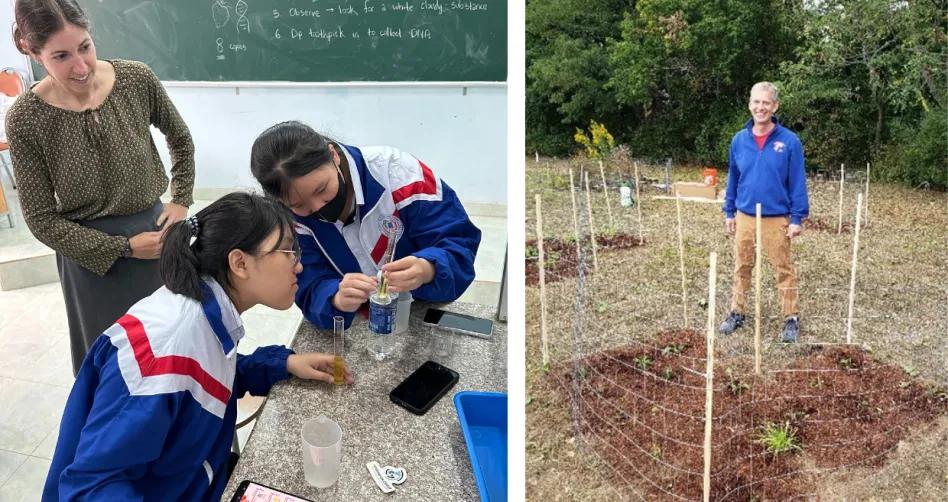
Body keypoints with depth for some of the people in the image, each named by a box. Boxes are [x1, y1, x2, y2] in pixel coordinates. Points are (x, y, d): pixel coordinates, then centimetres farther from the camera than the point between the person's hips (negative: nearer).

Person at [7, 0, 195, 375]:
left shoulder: (137, 79, -12)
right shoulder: (26, 119, -16)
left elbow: (179, 138, 8)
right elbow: (42, 219, -10)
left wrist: (181, 201, 1)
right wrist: (124, 247, -14)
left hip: (155, 230, 3)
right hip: (94, 251, -2)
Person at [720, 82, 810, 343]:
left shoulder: (789, 141, -8)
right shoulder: (739, 140, 2)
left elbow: (797, 182, -6)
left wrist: (797, 218, -9)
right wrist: (729, 212, 10)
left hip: (777, 219, -3)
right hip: (745, 217, 3)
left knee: (784, 270, 5)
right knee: (742, 268, 12)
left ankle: (791, 319, 17)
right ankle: (737, 313, 25)